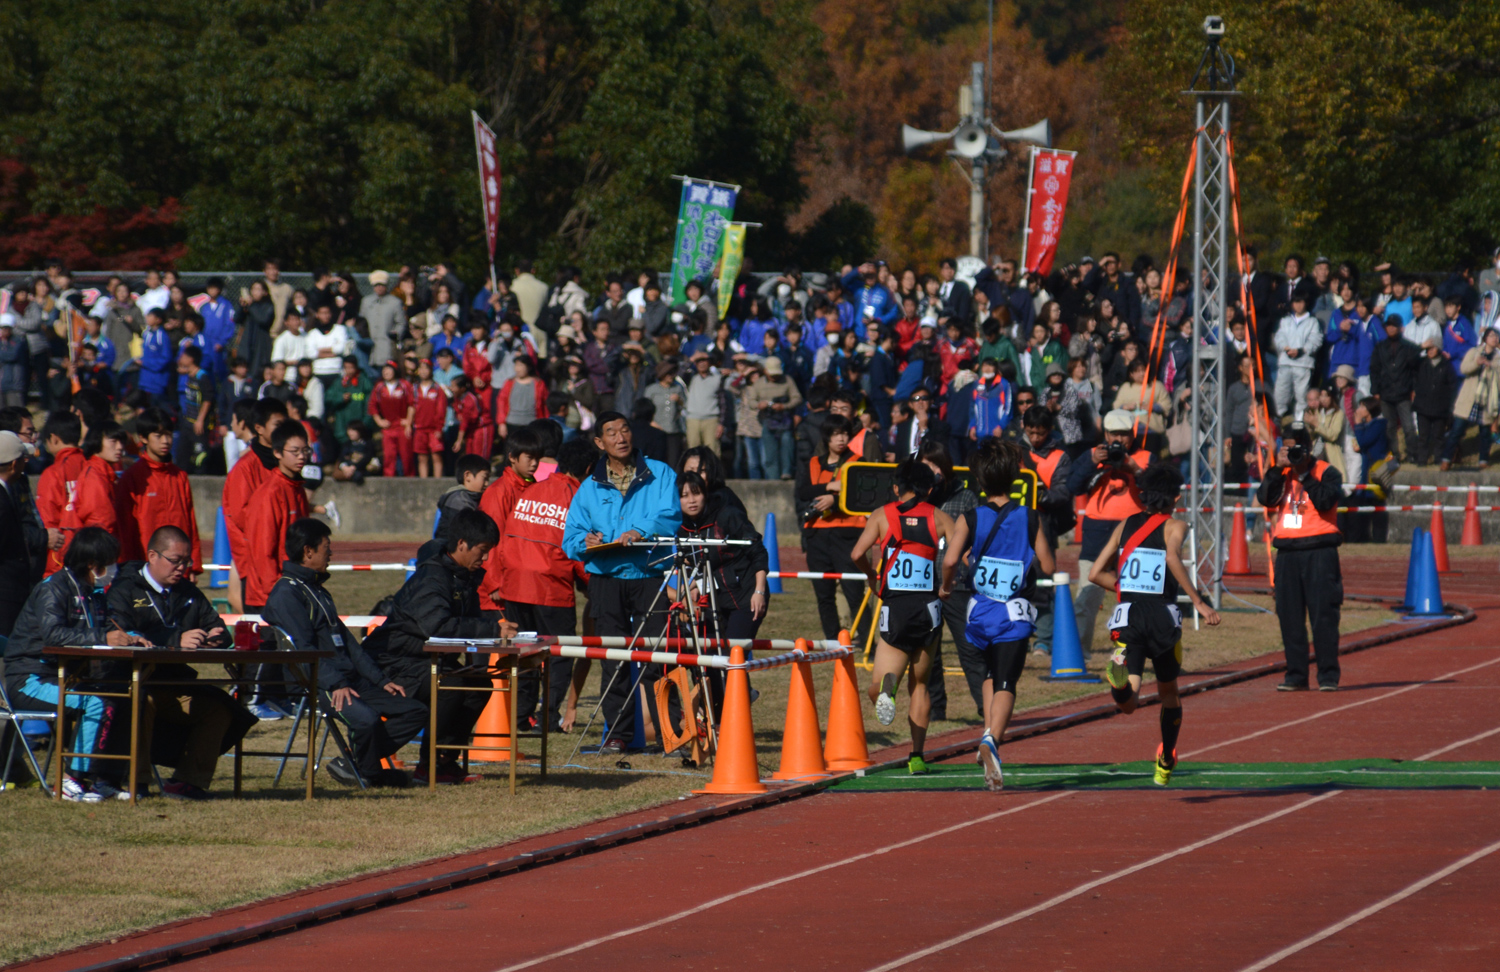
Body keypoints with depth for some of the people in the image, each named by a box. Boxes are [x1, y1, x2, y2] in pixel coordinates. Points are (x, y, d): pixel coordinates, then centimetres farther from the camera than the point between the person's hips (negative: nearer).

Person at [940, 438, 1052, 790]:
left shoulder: (969, 520, -3)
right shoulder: (1030, 519, -2)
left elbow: (950, 560, -15)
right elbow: (1047, 566, -1)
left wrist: (945, 586, 5)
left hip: (981, 612, 2)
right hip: (1015, 614, -2)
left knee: (991, 673, 25)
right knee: (1006, 683, -6)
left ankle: (989, 734, 10)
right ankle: (993, 740, -31)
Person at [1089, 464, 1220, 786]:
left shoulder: (1126, 525, 16)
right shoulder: (1174, 526, 4)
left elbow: (1096, 574, 14)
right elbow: (1172, 557, -19)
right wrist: (1198, 602, -19)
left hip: (1127, 616, 2)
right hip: (1163, 616, -2)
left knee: (1128, 704, -12)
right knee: (1169, 693, 23)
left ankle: (1119, 674, -46)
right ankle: (1165, 766, 32)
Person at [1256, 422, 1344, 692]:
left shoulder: (1326, 473, 1)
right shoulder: (1280, 474, 14)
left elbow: (1325, 500, -16)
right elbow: (1265, 498, -2)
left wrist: (1304, 474, -15)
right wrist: (1279, 468, -9)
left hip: (1319, 551, -5)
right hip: (1287, 553, 5)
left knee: (1323, 614, -8)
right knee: (1289, 616, 5)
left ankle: (1328, 675, -5)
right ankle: (1296, 675, 11)